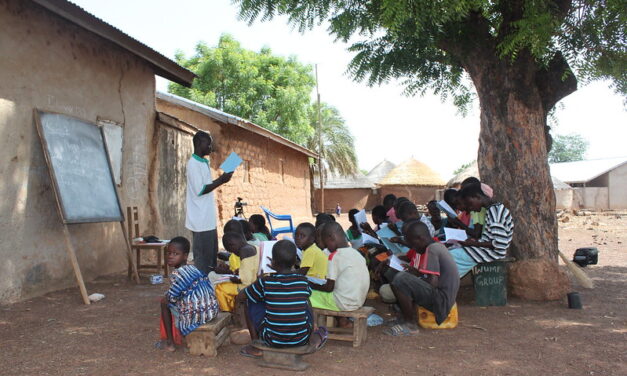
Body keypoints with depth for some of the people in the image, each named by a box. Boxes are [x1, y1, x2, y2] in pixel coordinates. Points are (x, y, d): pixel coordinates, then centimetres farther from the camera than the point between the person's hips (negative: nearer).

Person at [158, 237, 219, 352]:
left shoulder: (176, 274, -12)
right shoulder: (193, 269, 12)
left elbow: (171, 298, -11)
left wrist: (166, 296, 14)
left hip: (194, 318, -8)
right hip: (212, 312, 8)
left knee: (164, 303, 12)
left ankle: (170, 342, 15)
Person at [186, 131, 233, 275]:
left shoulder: (204, 163, 16)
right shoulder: (194, 164, -14)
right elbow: (200, 190, -19)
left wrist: (221, 179, 12)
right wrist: (221, 181, -19)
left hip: (208, 219, 10)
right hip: (201, 220, -10)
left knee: (211, 257, 15)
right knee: (203, 258, -4)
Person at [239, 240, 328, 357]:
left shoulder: (265, 282, -11)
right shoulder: (303, 281, -5)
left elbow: (242, 294, 6)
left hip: (273, 340, -2)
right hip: (301, 340, 3)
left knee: (250, 302, 14)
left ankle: (255, 347, 18)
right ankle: (313, 338, 19)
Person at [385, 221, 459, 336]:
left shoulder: (431, 250, -17)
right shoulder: (438, 245, 12)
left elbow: (433, 283, -25)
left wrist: (417, 274, -7)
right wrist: (418, 273, 8)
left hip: (440, 300, -11)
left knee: (399, 281, -23)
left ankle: (410, 324, -9)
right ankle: (405, 316, 14)